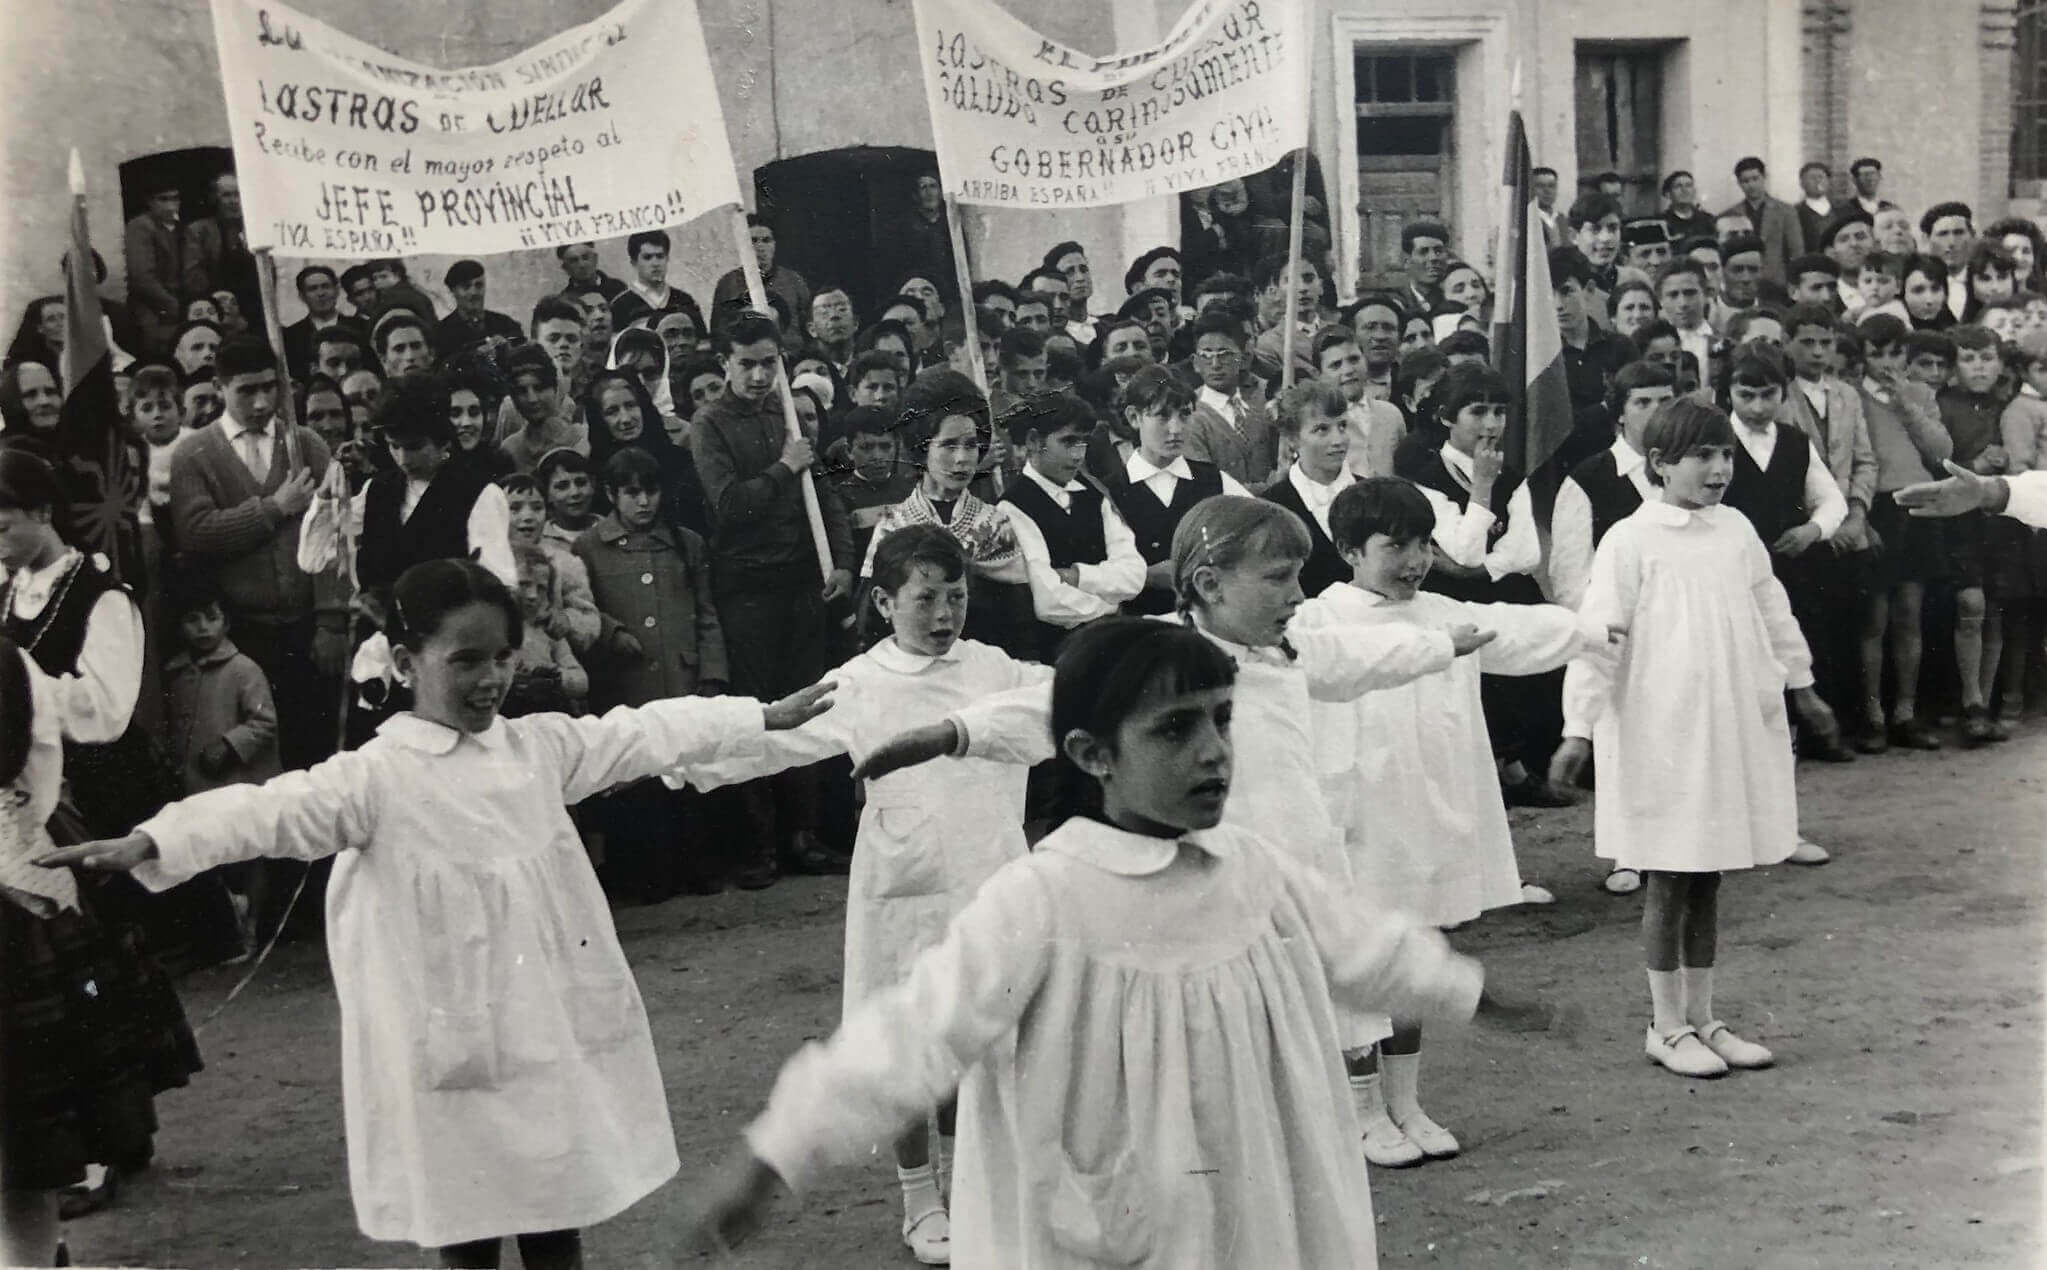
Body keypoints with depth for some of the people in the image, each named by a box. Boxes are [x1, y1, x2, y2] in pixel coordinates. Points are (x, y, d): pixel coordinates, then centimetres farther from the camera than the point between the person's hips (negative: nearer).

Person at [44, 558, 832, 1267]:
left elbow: (649, 733, 13)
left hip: (556, 1040, 5)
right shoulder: (375, 777, -13)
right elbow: (273, 811, -28)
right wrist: (148, 843, -44)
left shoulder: (539, 746, 4)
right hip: (459, 1053, -5)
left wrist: (767, 716, 20)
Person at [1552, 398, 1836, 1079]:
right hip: (1662, 733, -5)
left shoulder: (1737, 531, 7)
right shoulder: (1630, 541, -10)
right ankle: (1668, 1026, 15)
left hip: (1735, 726, 5)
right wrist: (1580, 727, -14)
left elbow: (1773, 613, 19)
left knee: (1707, 878, 13)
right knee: (1669, 882, 3)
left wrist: (1801, 686, 25)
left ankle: (1701, 1018, 24)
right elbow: (1598, 637, -11)